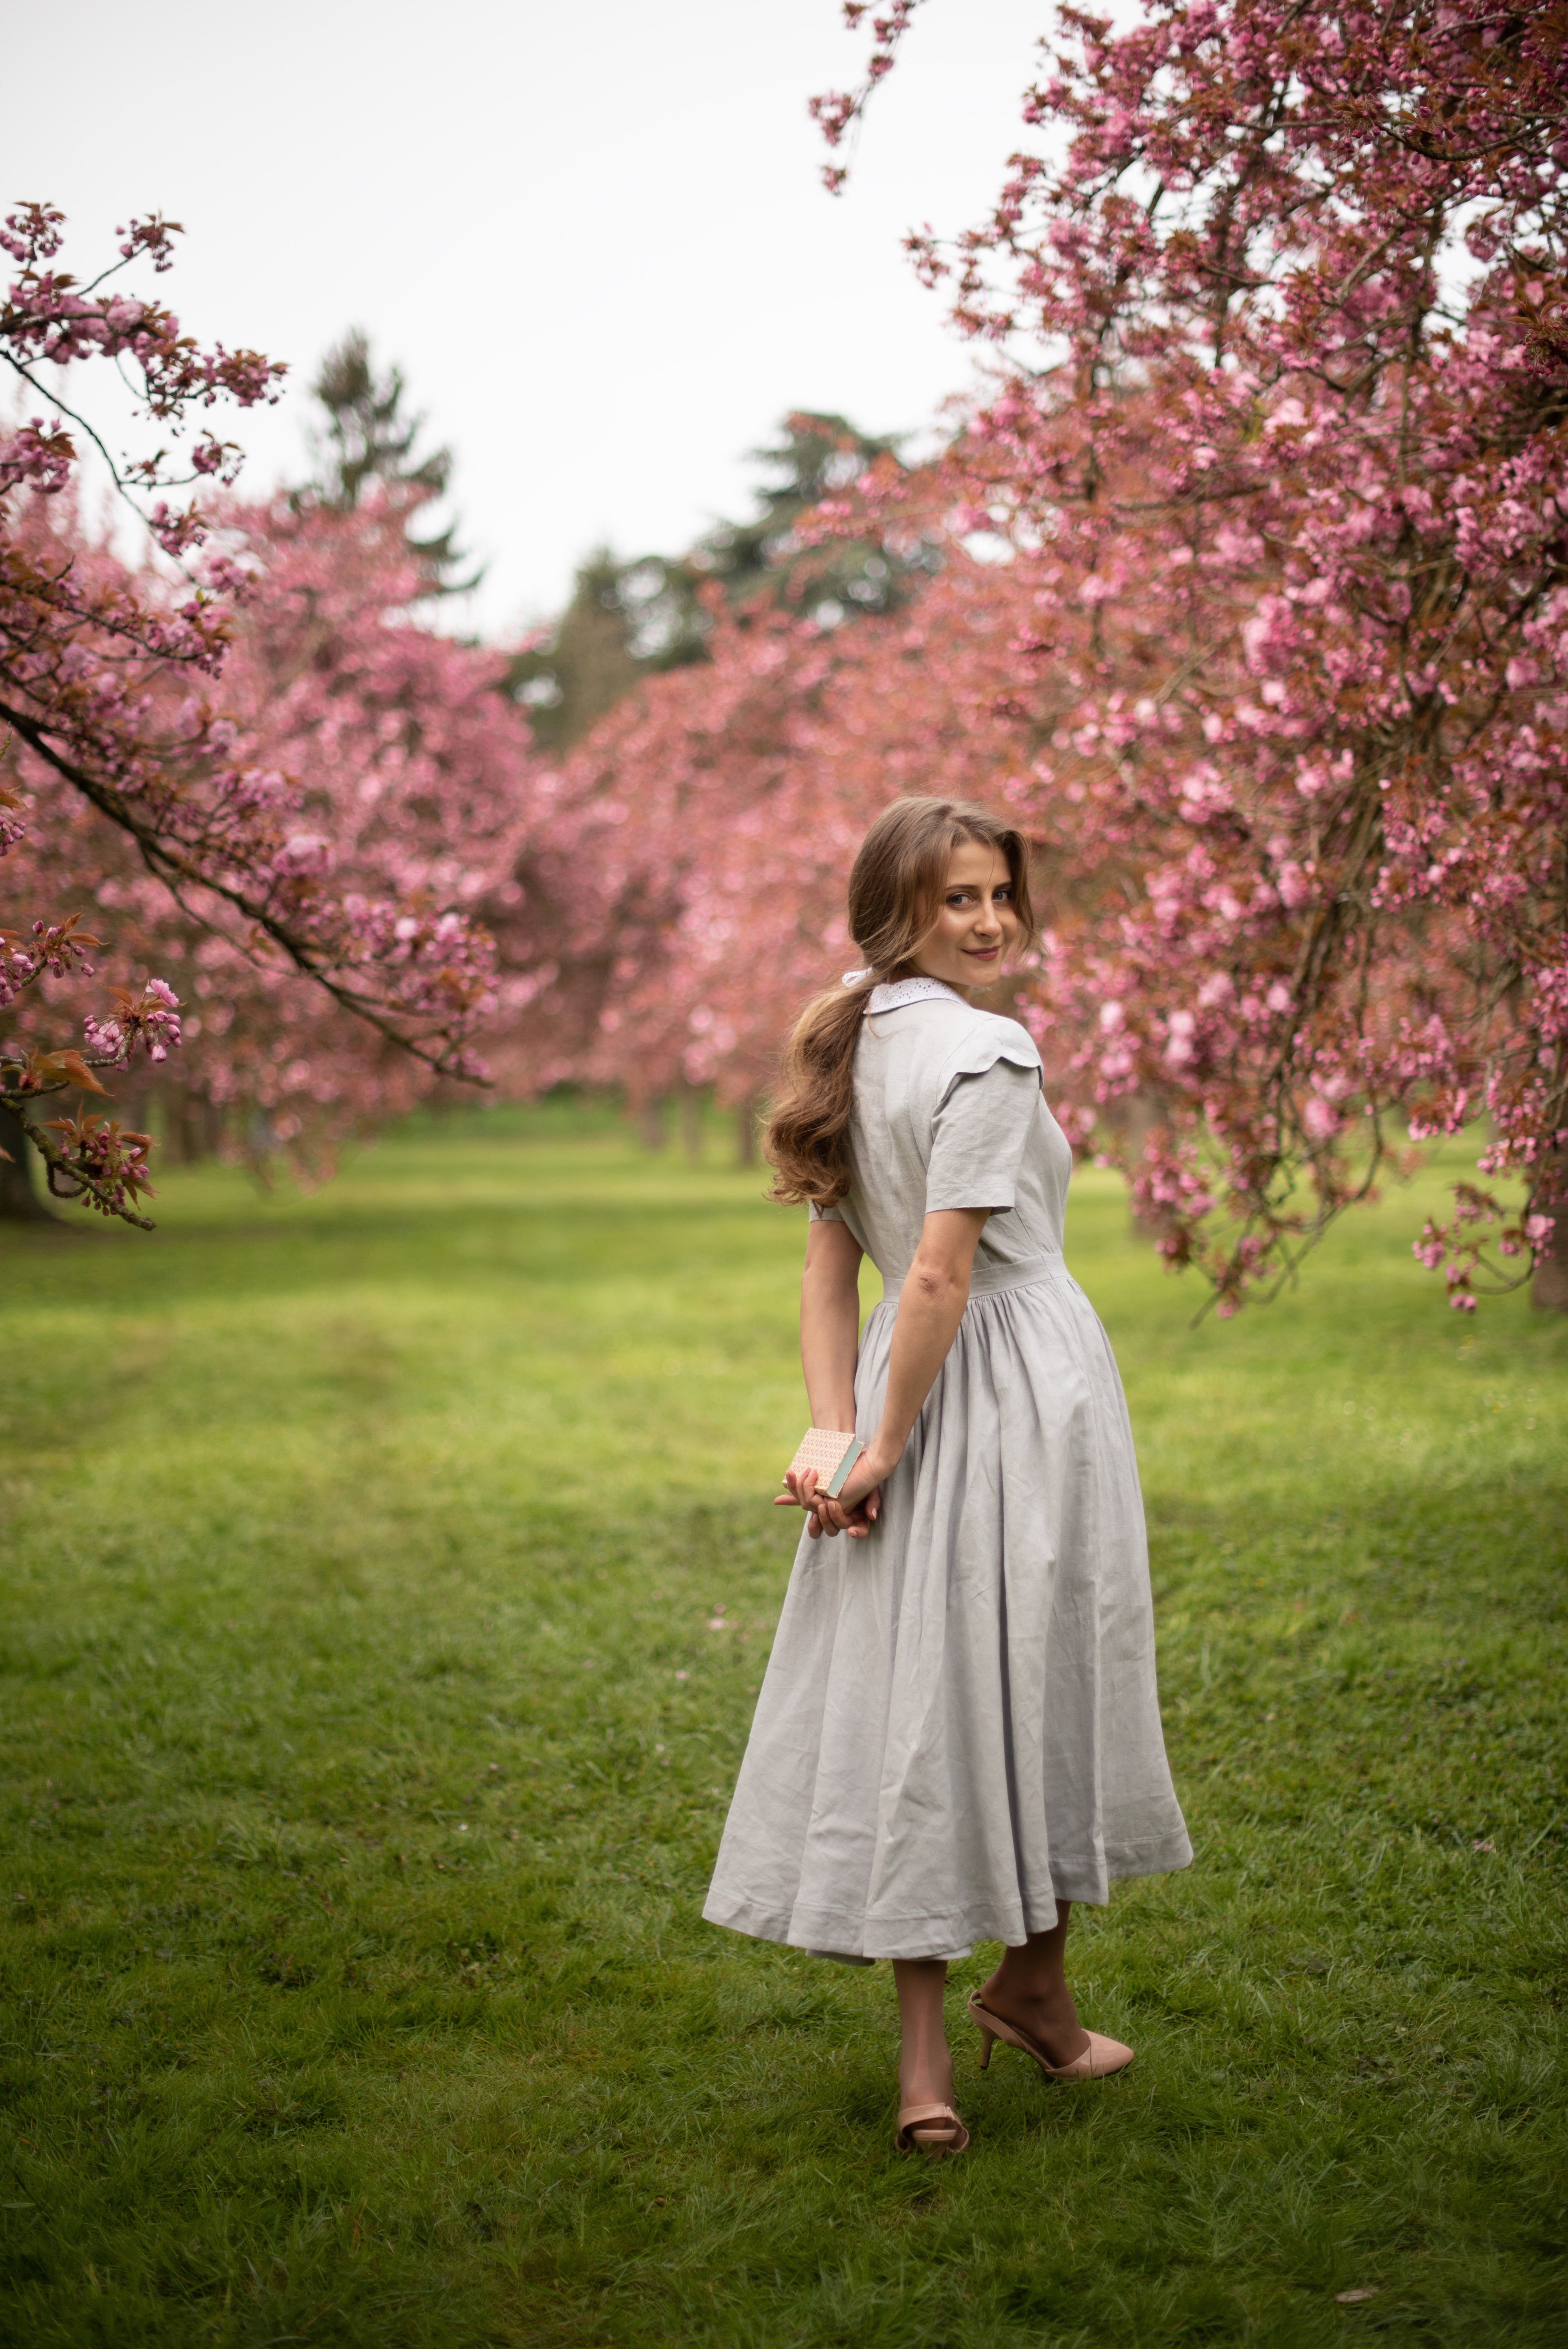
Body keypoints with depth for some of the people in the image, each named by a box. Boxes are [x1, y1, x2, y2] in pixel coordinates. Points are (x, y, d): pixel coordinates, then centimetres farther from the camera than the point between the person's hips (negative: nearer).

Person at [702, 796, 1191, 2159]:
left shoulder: (849, 1047, 10)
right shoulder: (985, 1053, -16)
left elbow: (831, 1265, 6)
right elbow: (940, 1275, -21)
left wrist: (839, 1434, 1)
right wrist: (880, 1453, -14)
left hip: (917, 1387, 8)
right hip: (1023, 1394, -8)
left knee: (921, 1701, 7)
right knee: (1036, 1686, 10)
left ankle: (926, 2059, 11)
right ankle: (1035, 1983, 28)